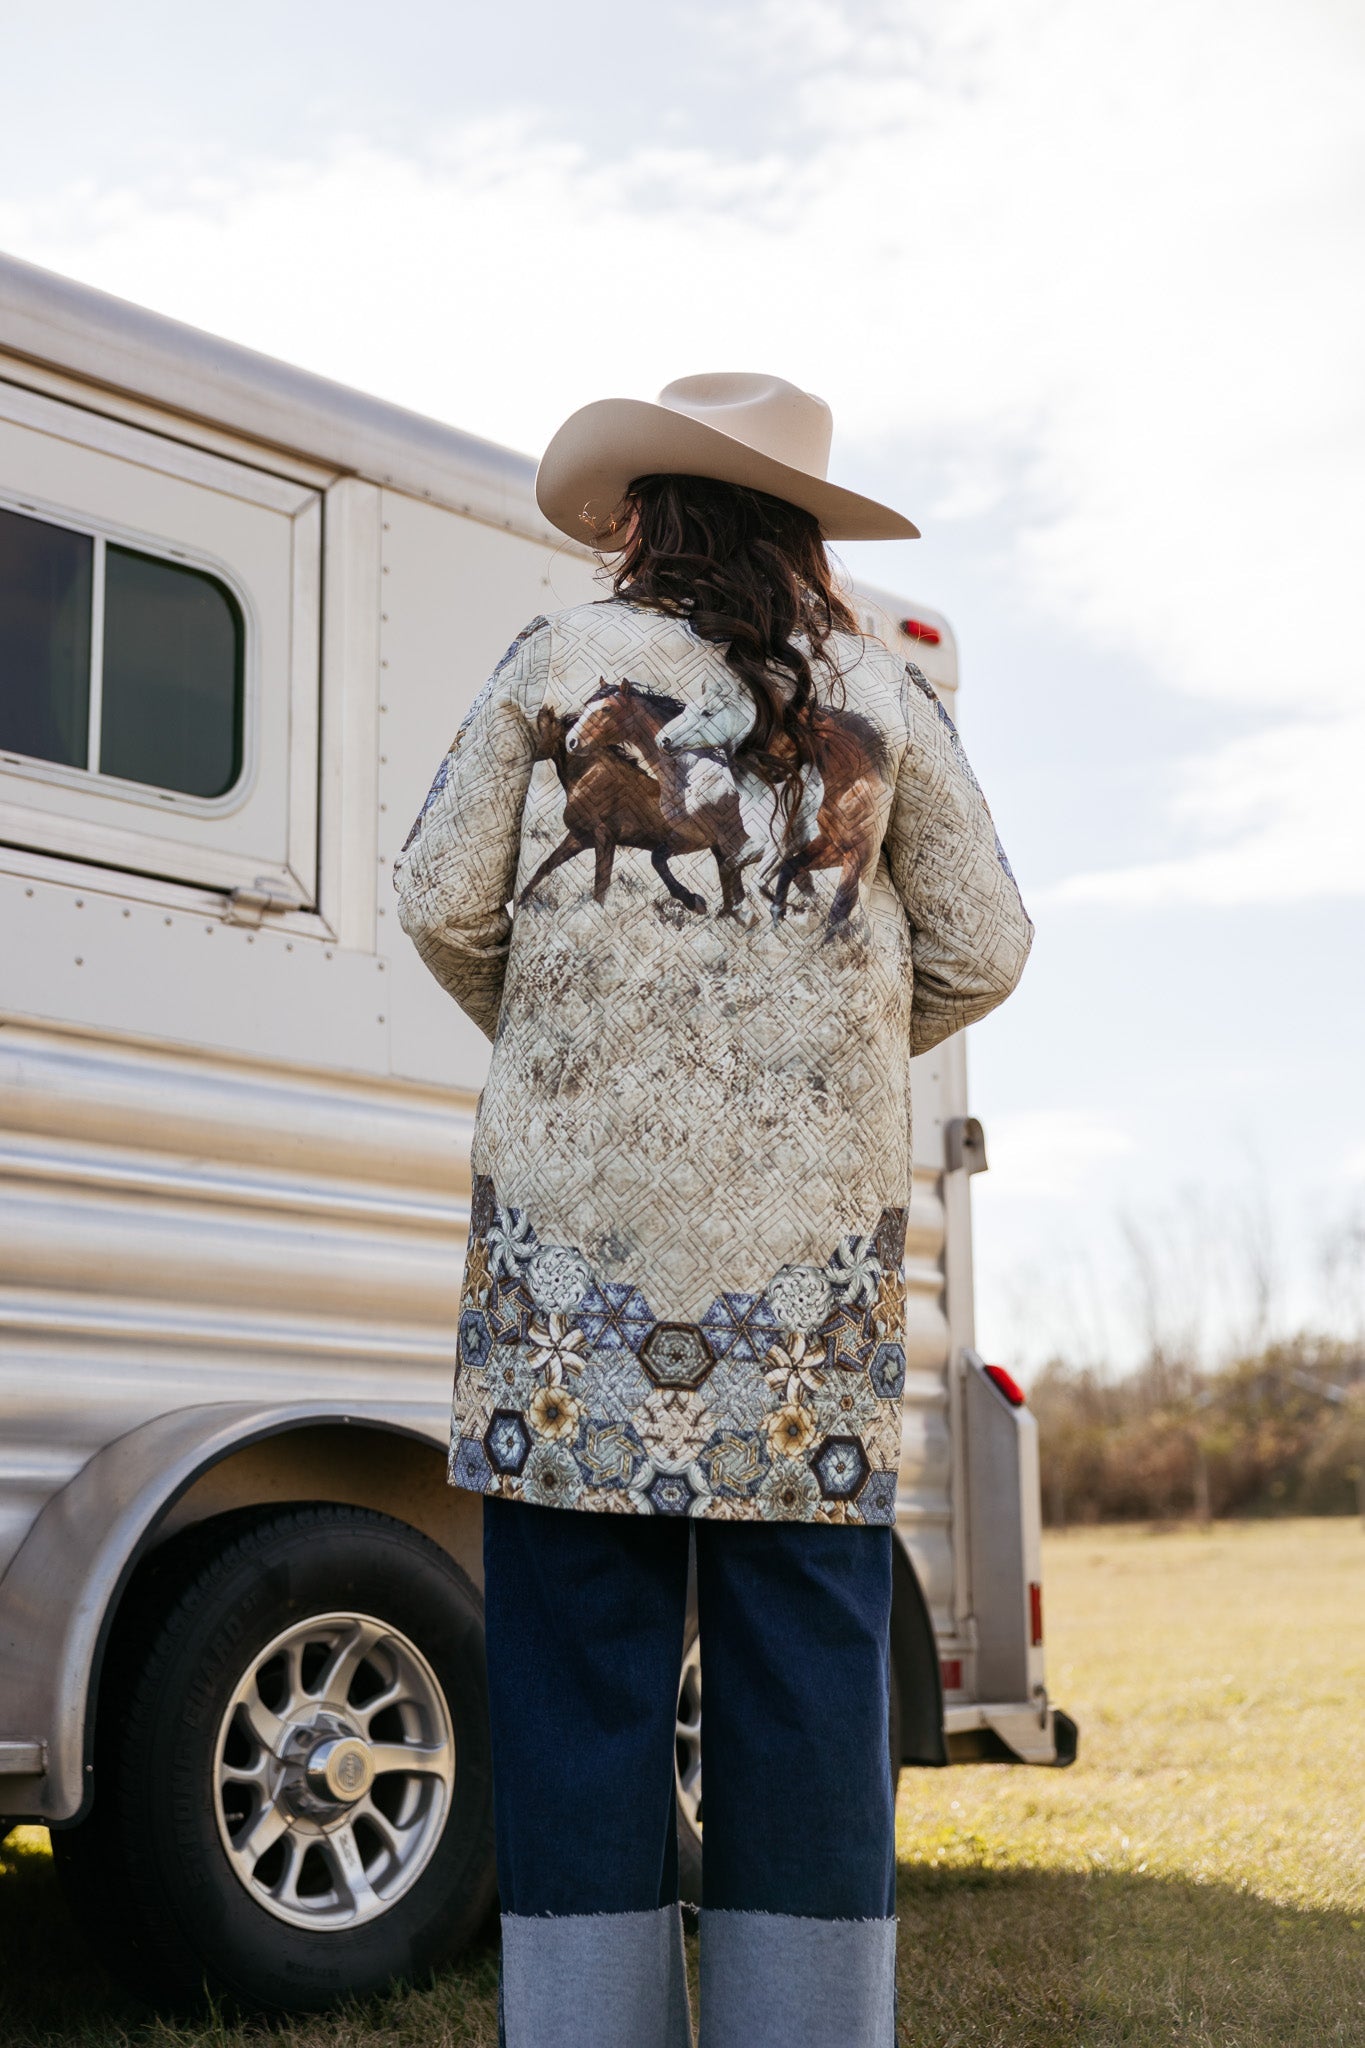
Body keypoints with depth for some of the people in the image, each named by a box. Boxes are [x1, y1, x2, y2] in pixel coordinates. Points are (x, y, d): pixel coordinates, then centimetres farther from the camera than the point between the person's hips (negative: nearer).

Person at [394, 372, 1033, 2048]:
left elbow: (442, 906, 5)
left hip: (579, 1218, -1)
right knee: (806, 1678, 4)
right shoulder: (878, 701, 11)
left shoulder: (555, 667, 6)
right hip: (808, 1238, 1)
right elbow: (982, 954, 11)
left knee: (579, 1671, 2)